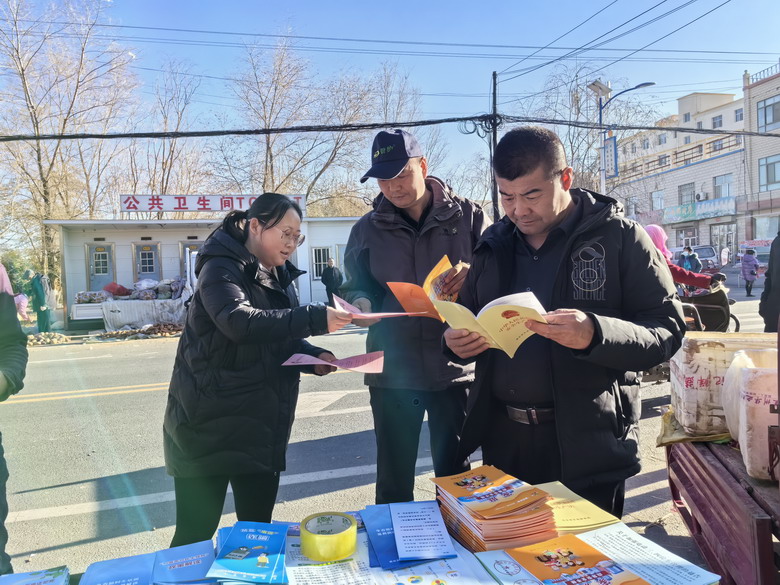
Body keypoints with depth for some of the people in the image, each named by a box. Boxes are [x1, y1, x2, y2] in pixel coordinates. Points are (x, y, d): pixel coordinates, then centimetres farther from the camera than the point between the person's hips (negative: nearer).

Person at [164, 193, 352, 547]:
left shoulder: (279, 276, 11)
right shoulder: (222, 268, -13)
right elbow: (240, 322, -33)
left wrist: (314, 356, -2)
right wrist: (315, 319, -40)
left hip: (261, 426, 7)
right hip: (210, 424, -7)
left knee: (259, 528, 16)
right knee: (195, 535, 3)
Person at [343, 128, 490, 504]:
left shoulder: (467, 216, 2)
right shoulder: (367, 230, 7)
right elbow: (356, 289, 12)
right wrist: (362, 305, -12)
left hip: (455, 368, -1)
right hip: (392, 371, 1)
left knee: (455, 474, 12)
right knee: (393, 478, 12)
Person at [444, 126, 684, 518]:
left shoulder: (620, 238, -6)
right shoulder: (494, 245, 7)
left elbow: (667, 331, -11)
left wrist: (595, 334, -29)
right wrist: (457, 342, -8)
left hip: (589, 446, -4)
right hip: (503, 442, 5)